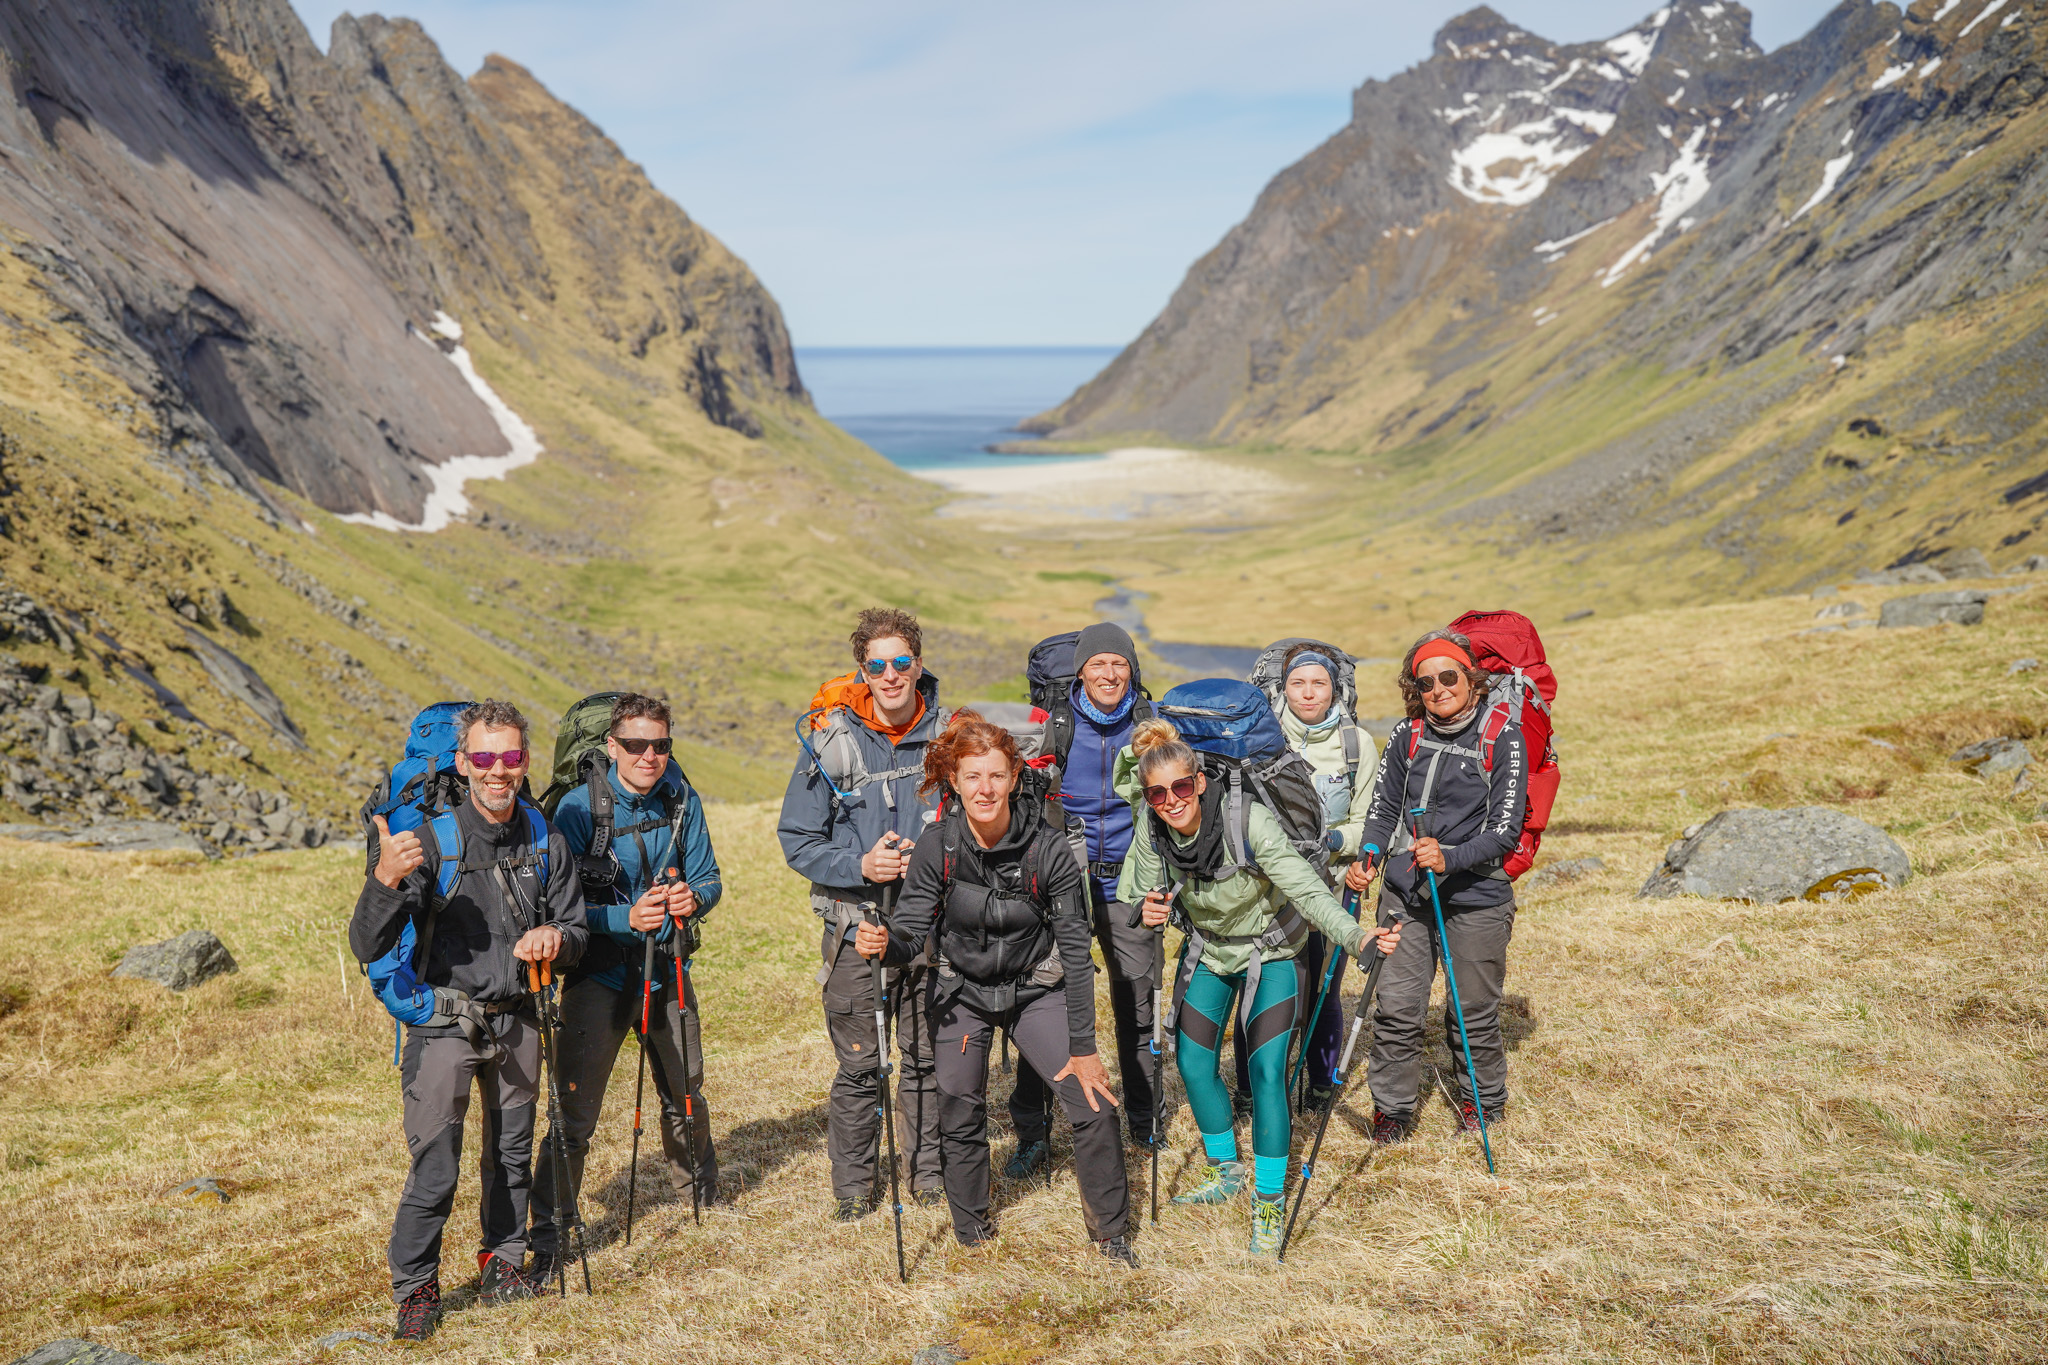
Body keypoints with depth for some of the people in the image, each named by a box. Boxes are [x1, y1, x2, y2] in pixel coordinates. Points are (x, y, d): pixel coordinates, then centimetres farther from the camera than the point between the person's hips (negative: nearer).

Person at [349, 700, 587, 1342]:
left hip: (517, 1022, 4)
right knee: (435, 1164, -7)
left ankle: (503, 1262, 36)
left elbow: (575, 930, 8)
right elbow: (367, 947, -19)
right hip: (446, 1021, -4)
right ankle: (415, 1289, 12)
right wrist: (385, 878, -37)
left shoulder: (546, 841, -2)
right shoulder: (432, 840, -15)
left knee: (512, 1153, 16)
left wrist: (554, 939, -16)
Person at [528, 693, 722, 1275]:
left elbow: (709, 878, 2)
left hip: (668, 970, 4)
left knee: (686, 1096, 21)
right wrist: (626, 918, -32)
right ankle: (546, 1237, 2)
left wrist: (693, 898, -21)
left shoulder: (683, 802, -3)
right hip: (600, 976, -4)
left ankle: (703, 1199, 44)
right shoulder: (579, 808, -16)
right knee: (576, 1112, -9)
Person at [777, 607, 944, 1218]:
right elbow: (797, 840, -4)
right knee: (859, 1065, 3)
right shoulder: (829, 740, -7)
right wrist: (861, 866, -20)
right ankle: (853, 1186, 19)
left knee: (926, 1056, 11)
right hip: (856, 926, -2)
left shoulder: (946, 736, -1)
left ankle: (928, 1171, 28)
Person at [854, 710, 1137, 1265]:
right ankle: (972, 1234, 33)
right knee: (960, 1120, 7)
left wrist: (1084, 1047, -15)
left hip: (1035, 989, -1)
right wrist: (884, 945, -39)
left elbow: (1075, 948, -16)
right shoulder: (937, 847, -18)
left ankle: (1112, 1233, 14)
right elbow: (912, 929, -14)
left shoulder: (1049, 847, -21)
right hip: (961, 993, 1)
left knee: (1095, 1105, -8)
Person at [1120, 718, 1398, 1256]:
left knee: (1266, 1072, -11)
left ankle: (1269, 1204, 5)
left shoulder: (1249, 820, -32)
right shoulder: (1152, 836, -19)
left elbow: (1304, 887, -36)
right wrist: (1150, 914, -30)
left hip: (1268, 953, -5)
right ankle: (1225, 1171, 34)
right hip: (1207, 951, 5)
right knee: (1193, 1063, 9)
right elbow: (1144, 903, -5)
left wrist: (1354, 936, -50)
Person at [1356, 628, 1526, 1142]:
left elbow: (1504, 831, -11)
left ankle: (1482, 1101, 33)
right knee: (1395, 1009, -1)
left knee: (1474, 1013, 9)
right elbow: (1383, 809, 11)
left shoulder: (1503, 739, -8)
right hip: (1405, 893, 3)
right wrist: (1367, 857, -8)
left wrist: (1449, 859, -25)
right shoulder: (1406, 736, 3)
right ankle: (1392, 1108, 17)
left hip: (1476, 897, -2)